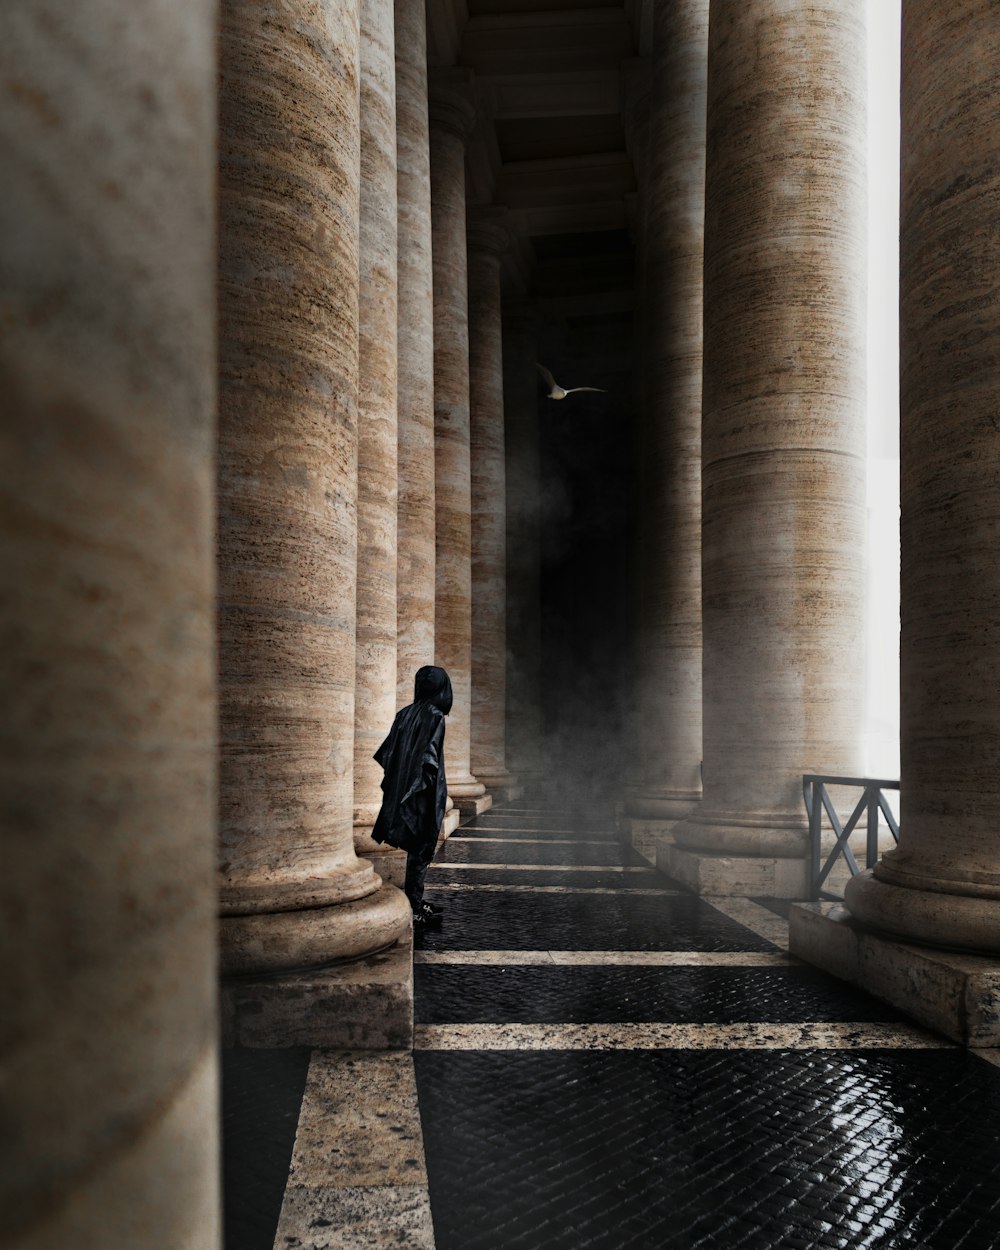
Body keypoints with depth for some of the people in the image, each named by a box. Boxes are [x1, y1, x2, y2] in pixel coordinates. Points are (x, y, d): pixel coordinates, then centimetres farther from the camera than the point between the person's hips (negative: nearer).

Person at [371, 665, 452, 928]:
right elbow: (429, 758, -20)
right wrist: (435, 794, -12)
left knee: (415, 849, 18)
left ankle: (415, 903, 28)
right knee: (420, 852, 0)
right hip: (423, 797, -7)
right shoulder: (434, 717, -14)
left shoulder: (405, 714, 7)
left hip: (401, 792, 8)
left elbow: (386, 754, 9)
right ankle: (414, 912, 5)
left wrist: (393, 785, 17)